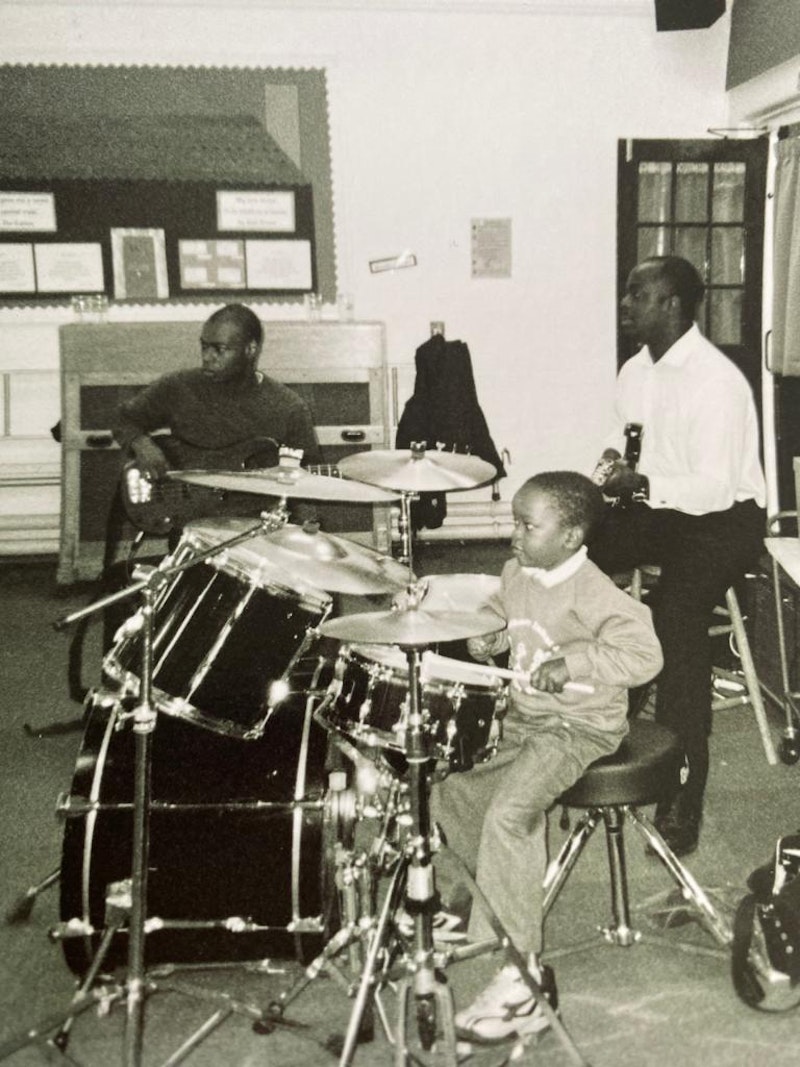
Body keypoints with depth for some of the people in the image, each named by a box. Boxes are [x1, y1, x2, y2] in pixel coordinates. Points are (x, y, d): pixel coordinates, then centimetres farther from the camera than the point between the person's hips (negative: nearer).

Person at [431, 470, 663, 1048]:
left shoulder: (592, 592, -21)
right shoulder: (517, 574, 4)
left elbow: (643, 653, -25)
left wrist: (573, 663, -32)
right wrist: (492, 638, 3)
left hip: (579, 729, -9)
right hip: (523, 719, 9)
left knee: (509, 814, -26)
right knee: (446, 785, 9)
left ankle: (522, 979, -17)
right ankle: (469, 896, 33)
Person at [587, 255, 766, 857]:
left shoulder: (716, 381, -22)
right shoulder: (636, 371, 4)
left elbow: (716, 488, -26)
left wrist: (642, 484, -35)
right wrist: (615, 470, -6)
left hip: (725, 516, -8)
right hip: (662, 506, 8)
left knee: (677, 610, -31)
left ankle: (683, 792, -22)